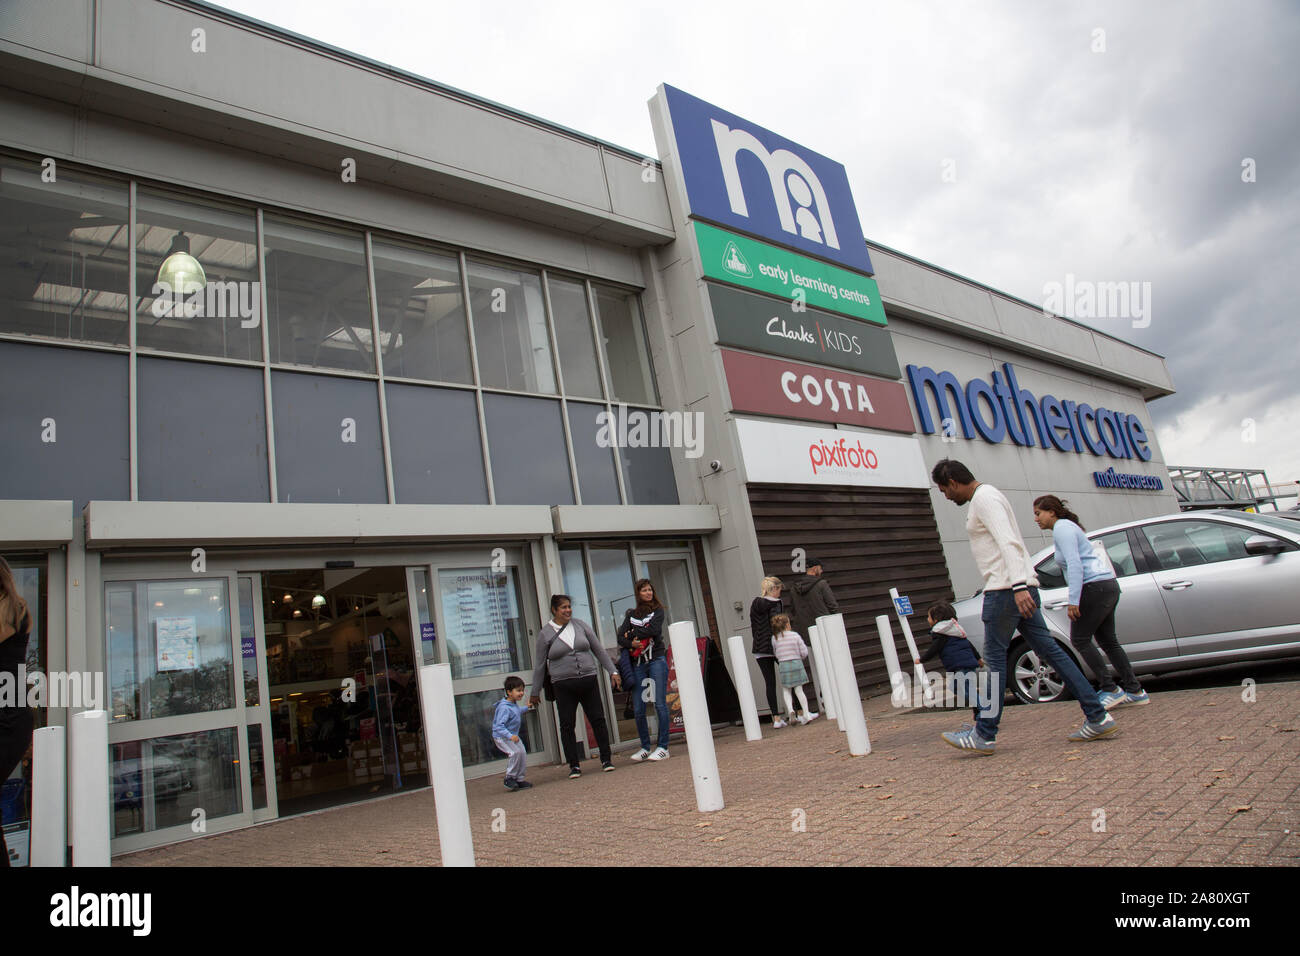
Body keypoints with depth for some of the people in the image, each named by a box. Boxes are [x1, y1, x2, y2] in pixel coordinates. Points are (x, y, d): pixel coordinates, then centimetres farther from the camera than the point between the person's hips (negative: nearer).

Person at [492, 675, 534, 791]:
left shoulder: (514, 704, 6)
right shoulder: (504, 708, -25)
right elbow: (499, 726, -32)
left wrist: (526, 707, 41)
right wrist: (510, 736, -41)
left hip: (513, 736, 9)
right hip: (501, 738, -9)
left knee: (523, 753, 1)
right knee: (515, 752, -24)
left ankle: (519, 779, 12)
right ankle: (509, 778, -8)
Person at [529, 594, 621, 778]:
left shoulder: (581, 625, 7)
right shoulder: (546, 634, 1)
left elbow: (599, 651, 12)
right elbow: (540, 665, 5)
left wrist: (613, 671, 9)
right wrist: (535, 693, 7)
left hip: (588, 681, 2)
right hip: (563, 686, -2)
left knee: (598, 720, 2)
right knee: (567, 725, 1)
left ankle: (606, 759, 14)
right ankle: (574, 765, 12)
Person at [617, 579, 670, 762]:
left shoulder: (658, 611, 8)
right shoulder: (631, 614, 16)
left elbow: (654, 630, -11)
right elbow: (621, 638, 7)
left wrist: (632, 634, -2)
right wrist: (632, 644, -12)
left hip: (656, 660, -3)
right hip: (638, 664, 3)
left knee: (660, 704, -6)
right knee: (638, 709, 1)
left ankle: (663, 747, 0)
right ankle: (645, 748, 13)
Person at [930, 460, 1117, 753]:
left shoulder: (984, 497, -10)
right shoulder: (984, 497, 22)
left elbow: (1008, 542, -22)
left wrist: (1018, 586, -31)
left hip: (1006, 589, -10)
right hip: (1020, 588, 10)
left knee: (994, 657, -6)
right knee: (1049, 650, 9)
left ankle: (984, 735, 0)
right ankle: (1098, 718, 11)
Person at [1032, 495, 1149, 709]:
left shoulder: (1062, 528, -9)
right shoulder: (1067, 527, 21)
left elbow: (1075, 565, -20)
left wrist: (1073, 601, -22)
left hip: (1095, 586, -10)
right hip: (1108, 586, 10)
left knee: (1080, 639, -5)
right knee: (1107, 640, 12)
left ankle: (1111, 690, -4)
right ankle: (1134, 691, 15)